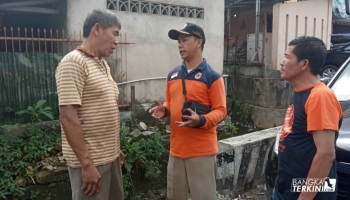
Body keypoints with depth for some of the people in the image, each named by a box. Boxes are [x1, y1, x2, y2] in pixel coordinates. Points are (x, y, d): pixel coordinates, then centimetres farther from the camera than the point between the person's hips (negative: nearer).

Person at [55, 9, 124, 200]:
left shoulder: (103, 64, 10)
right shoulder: (73, 62, -16)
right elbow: (68, 117, -21)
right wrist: (86, 164, -21)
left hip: (110, 156, 8)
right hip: (90, 160, -8)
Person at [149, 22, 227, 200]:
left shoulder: (212, 76, -9)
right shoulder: (173, 74, 10)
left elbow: (221, 111, -11)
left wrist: (200, 120, -28)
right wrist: (163, 110, -3)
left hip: (202, 151, -6)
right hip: (176, 149, 6)